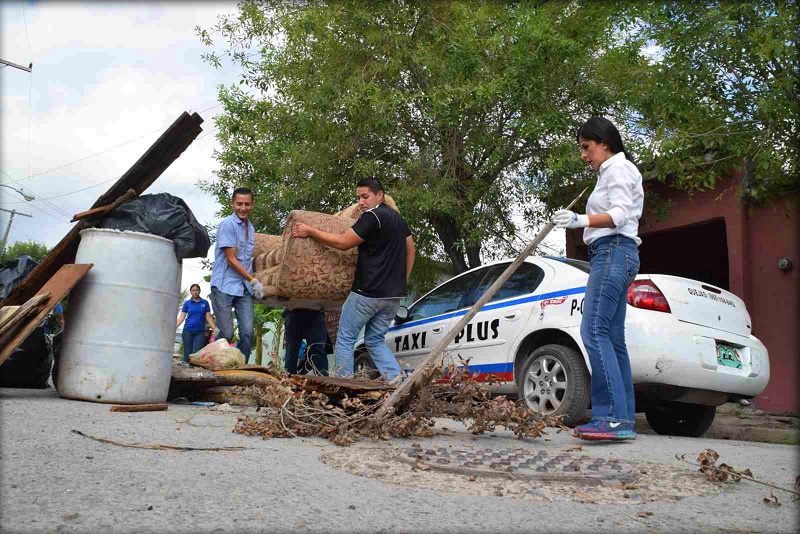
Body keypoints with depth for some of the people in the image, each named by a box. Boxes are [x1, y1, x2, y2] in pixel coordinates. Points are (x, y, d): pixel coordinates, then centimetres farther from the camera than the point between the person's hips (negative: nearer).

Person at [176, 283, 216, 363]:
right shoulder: (187, 303, 6)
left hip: (200, 332, 0)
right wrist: (174, 328, -6)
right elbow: (182, 317, 4)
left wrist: (215, 329, -5)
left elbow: (208, 317, 4)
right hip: (188, 331, 1)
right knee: (187, 353, 0)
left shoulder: (205, 303, 4)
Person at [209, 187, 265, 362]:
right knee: (226, 334, -7)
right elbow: (231, 259, -10)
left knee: (247, 333, -4)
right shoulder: (227, 224, -7)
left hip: (244, 288, 6)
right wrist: (253, 281, -8)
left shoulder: (251, 228, 15)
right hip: (224, 286, -6)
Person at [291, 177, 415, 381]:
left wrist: (310, 231, -4)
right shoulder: (398, 218, 16)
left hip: (368, 293, -8)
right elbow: (411, 250, 21)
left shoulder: (372, 217, -12)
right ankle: (397, 380, 2)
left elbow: (343, 243, -12)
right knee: (375, 341, 16)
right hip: (394, 295, 8)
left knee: (345, 339, 6)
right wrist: (402, 281, 23)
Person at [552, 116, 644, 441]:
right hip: (614, 255, 11)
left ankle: (615, 418, -25)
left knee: (594, 331, -21)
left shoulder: (618, 168, -1)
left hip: (613, 251, -11)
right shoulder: (610, 172, 29)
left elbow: (620, 213, -17)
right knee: (612, 338, 3)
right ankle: (623, 421, 1)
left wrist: (581, 220, -31)